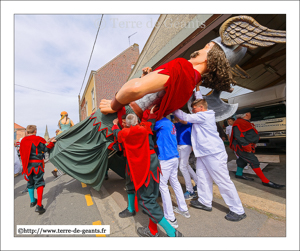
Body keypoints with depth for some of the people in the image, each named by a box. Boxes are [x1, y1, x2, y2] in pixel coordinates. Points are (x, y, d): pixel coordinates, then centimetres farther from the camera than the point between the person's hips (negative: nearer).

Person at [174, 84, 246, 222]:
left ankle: (238, 211, 19)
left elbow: (186, 117, -13)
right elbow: (199, 100, 27)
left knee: (223, 181, 2)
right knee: (202, 177, 15)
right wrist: (197, 89, 29)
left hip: (214, 153, -10)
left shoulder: (204, 116, -15)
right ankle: (205, 202, 31)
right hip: (203, 153, 10)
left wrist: (174, 109, -2)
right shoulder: (204, 114, 12)